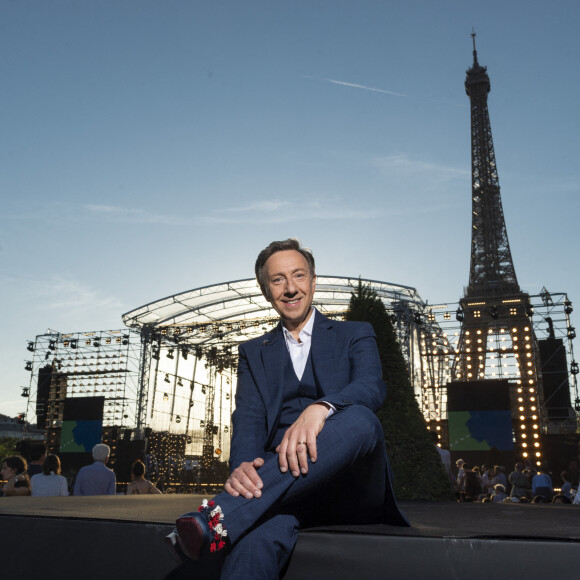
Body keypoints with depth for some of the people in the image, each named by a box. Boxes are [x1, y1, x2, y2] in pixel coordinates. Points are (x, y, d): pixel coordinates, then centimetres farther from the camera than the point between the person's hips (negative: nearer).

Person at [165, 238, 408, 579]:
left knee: (359, 419, -37)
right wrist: (242, 467, -21)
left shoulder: (355, 336, 15)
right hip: (283, 480, 0)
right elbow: (248, 419, 5)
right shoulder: (254, 353, 22)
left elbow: (372, 387, -7)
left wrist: (319, 409, -32)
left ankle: (219, 517, -41)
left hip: (352, 490, 0)